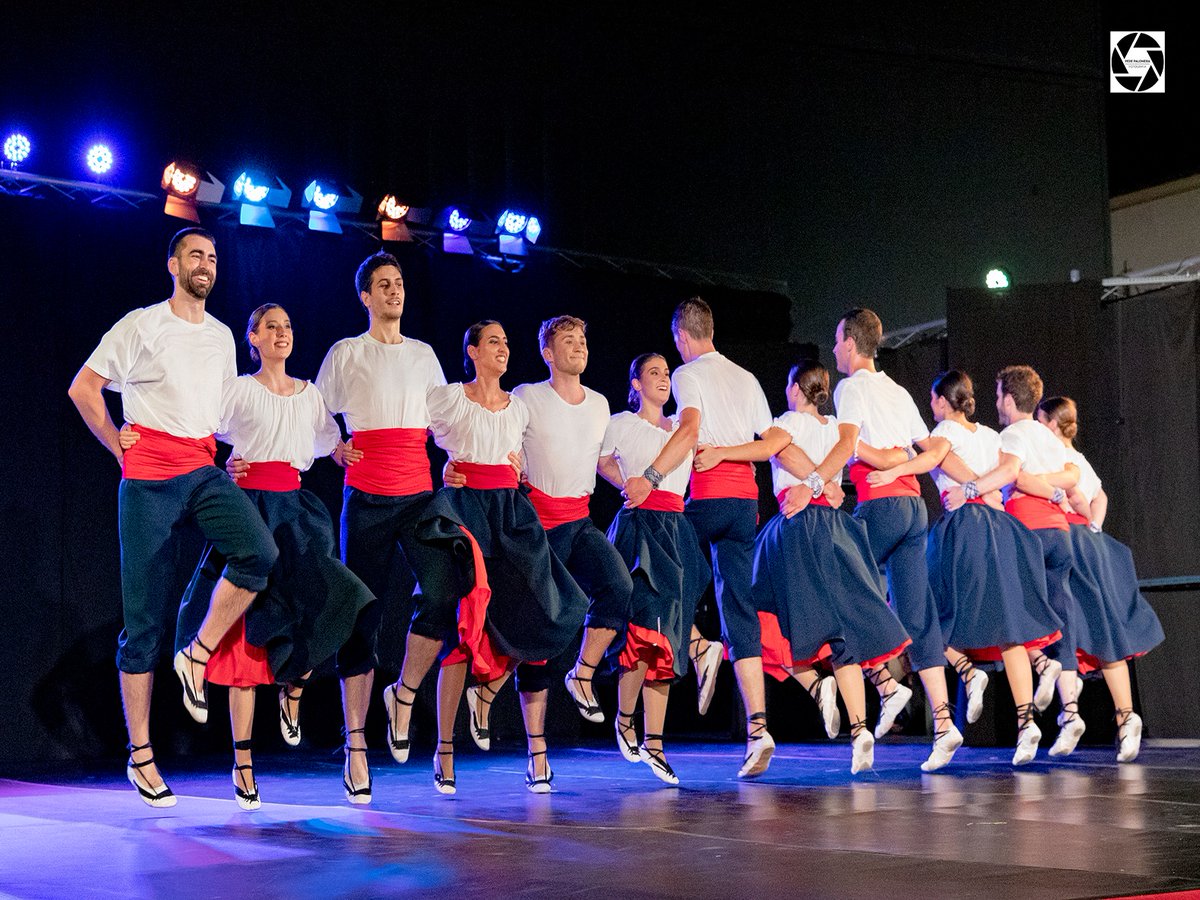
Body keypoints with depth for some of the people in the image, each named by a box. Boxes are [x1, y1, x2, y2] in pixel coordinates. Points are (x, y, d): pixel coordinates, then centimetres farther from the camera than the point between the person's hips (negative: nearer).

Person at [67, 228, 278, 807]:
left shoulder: (221, 336, 16)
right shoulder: (143, 325, 0)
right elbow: (82, 388, 2)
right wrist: (121, 450, -1)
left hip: (204, 471, 4)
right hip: (149, 478, -4)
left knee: (260, 552, -27)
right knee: (145, 621, -3)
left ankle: (197, 657, -7)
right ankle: (140, 755, 5)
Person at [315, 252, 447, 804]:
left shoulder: (423, 355, 18)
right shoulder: (346, 353, 8)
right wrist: (338, 449, -3)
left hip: (419, 494, 3)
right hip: (366, 498, -3)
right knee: (362, 615, -2)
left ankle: (404, 694, 6)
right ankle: (355, 746, 3)